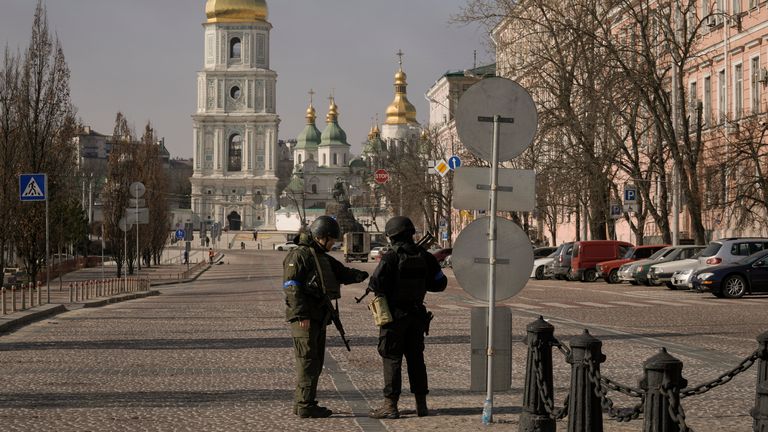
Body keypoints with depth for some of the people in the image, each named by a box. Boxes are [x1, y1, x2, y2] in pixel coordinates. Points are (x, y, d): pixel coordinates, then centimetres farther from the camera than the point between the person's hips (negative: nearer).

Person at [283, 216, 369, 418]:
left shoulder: (322, 257, 19)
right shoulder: (299, 255, -12)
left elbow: (341, 272, 18)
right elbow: (291, 287, -19)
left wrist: (357, 275, -3)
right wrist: (301, 315, -24)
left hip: (318, 317, 10)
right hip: (304, 318, -10)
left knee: (315, 363, 14)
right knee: (308, 361, -8)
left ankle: (301, 403, 21)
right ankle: (305, 406, -4)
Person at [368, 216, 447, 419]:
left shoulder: (391, 258, -15)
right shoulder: (425, 257, 1)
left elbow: (375, 285, -18)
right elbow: (440, 283, 7)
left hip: (394, 314, -5)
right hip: (417, 315, 5)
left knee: (392, 359, 1)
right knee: (416, 357, 14)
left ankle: (390, 406, 0)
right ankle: (421, 404, 16)